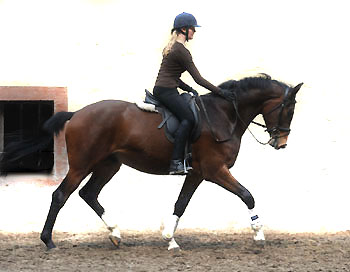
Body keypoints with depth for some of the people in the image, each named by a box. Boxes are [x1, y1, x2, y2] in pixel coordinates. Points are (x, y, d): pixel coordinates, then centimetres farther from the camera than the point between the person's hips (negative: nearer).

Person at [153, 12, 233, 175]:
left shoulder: (172, 47, 19)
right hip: (166, 90, -11)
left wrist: (188, 89, 15)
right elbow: (198, 79, -12)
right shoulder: (181, 51, -12)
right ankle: (176, 163, -29)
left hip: (161, 89, 11)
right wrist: (220, 92, -8)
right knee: (188, 118, -21)